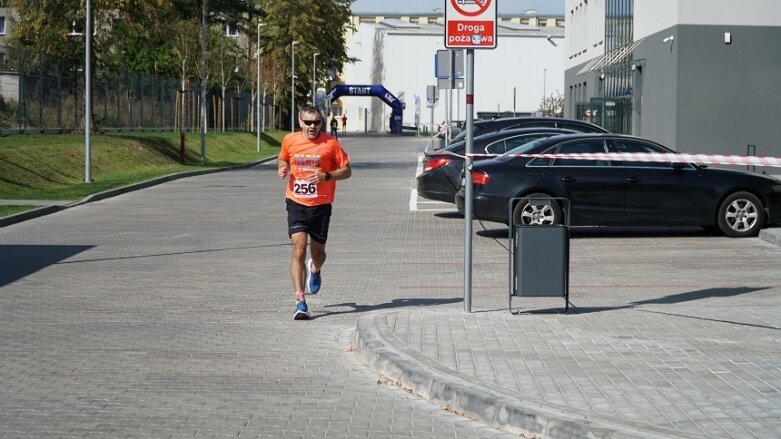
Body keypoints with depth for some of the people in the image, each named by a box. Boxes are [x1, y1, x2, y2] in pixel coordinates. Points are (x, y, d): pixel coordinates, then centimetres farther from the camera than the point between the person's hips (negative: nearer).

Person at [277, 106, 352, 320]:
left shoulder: (330, 143, -5)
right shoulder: (290, 140, 2)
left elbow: (347, 171, 0)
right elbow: (282, 159, 22)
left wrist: (326, 176, -17)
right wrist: (282, 168, -1)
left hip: (321, 205, 0)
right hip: (296, 203, 0)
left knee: (317, 252, 11)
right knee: (299, 248, -15)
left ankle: (315, 270, 51)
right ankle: (300, 302, -17)